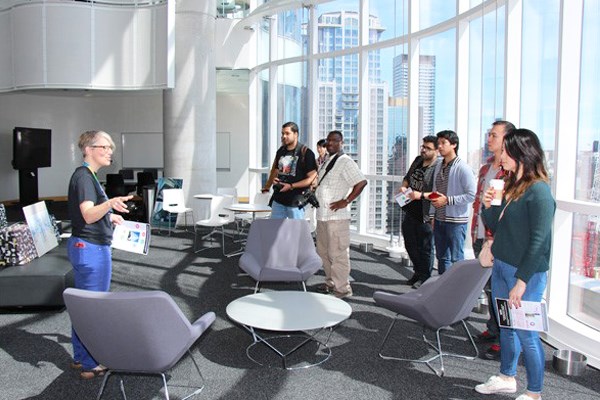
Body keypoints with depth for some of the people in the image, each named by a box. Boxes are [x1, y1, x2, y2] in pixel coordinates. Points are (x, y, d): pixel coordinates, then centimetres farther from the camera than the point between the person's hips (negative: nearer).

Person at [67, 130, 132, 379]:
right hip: (91, 249, -10)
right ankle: (90, 365, 12)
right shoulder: (84, 176, -17)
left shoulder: (87, 176, 13)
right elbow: (88, 215, -30)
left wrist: (109, 216, 24)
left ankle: (80, 357, 30)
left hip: (85, 247, 10)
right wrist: (110, 203, -47)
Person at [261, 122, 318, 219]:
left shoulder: (306, 152, -9)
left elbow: (312, 178, -12)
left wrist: (291, 186, -17)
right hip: (278, 198, 6)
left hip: (295, 201, -6)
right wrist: (267, 187, 4)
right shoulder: (281, 151, 11)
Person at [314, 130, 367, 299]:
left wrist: (346, 201, -20)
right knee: (323, 252, 18)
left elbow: (361, 182, -22)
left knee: (337, 253, -4)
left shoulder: (345, 162, -12)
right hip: (322, 215, 10)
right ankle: (330, 283, 33)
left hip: (336, 216, -10)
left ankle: (342, 289, 6)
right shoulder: (327, 162, 16)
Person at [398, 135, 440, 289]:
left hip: (425, 215, -8)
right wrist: (404, 186, 4)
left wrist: (421, 195, -25)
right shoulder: (418, 161, 10)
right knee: (410, 244, 19)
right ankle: (418, 272, 36)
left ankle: (424, 277, 19)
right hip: (409, 211, 8)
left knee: (425, 247, 5)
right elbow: (407, 178, 23)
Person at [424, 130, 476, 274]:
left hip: (456, 220, -7)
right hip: (439, 219, 7)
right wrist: (433, 215, 14)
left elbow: (472, 195, -17)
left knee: (456, 259, 1)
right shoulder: (439, 166, 10)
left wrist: (447, 200, -19)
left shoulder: (463, 168, -12)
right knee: (442, 257, 16)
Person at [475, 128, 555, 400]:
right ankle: (507, 378, 35)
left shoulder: (538, 190, -17)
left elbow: (539, 241, -19)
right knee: (506, 326, 19)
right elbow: (495, 226, 14)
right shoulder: (510, 186, 9)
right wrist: (488, 206, -5)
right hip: (501, 266, 8)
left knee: (525, 333, 3)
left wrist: (522, 281, -20)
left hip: (526, 273, -8)